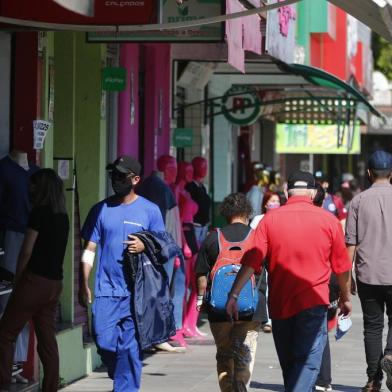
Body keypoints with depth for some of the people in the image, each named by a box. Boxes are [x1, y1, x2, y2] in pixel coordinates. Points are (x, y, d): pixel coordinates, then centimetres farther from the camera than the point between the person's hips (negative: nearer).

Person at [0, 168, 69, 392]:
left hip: (35, 280, -7)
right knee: (48, 340, 8)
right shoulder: (63, 216, 12)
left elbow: (27, 251, -10)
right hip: (55, 283, 7)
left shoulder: (39, 212, -9)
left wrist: (18, 279, 2)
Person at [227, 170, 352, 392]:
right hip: (313, 303, -2)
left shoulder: (270, 219, 1)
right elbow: (342, 267, 7)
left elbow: (251, 262, -8)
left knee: (289, 365, 15)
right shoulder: (328, 220, 0)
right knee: (307, 364, -8)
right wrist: (346, 298, 22)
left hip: (280, 304, 3)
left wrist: (234, 295, -7)